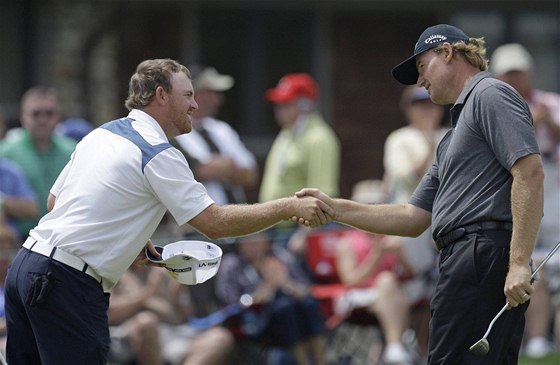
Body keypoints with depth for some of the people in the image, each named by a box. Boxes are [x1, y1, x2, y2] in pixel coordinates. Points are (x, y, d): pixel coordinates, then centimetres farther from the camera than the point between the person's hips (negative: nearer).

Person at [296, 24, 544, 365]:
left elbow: (530, 173, -15)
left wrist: (520, 263, -22)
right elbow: (414, 218, 28)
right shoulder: (454, 137, 29)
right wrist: (335, 208, 21)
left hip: (484, 257, -10)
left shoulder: (491, 95, -1)